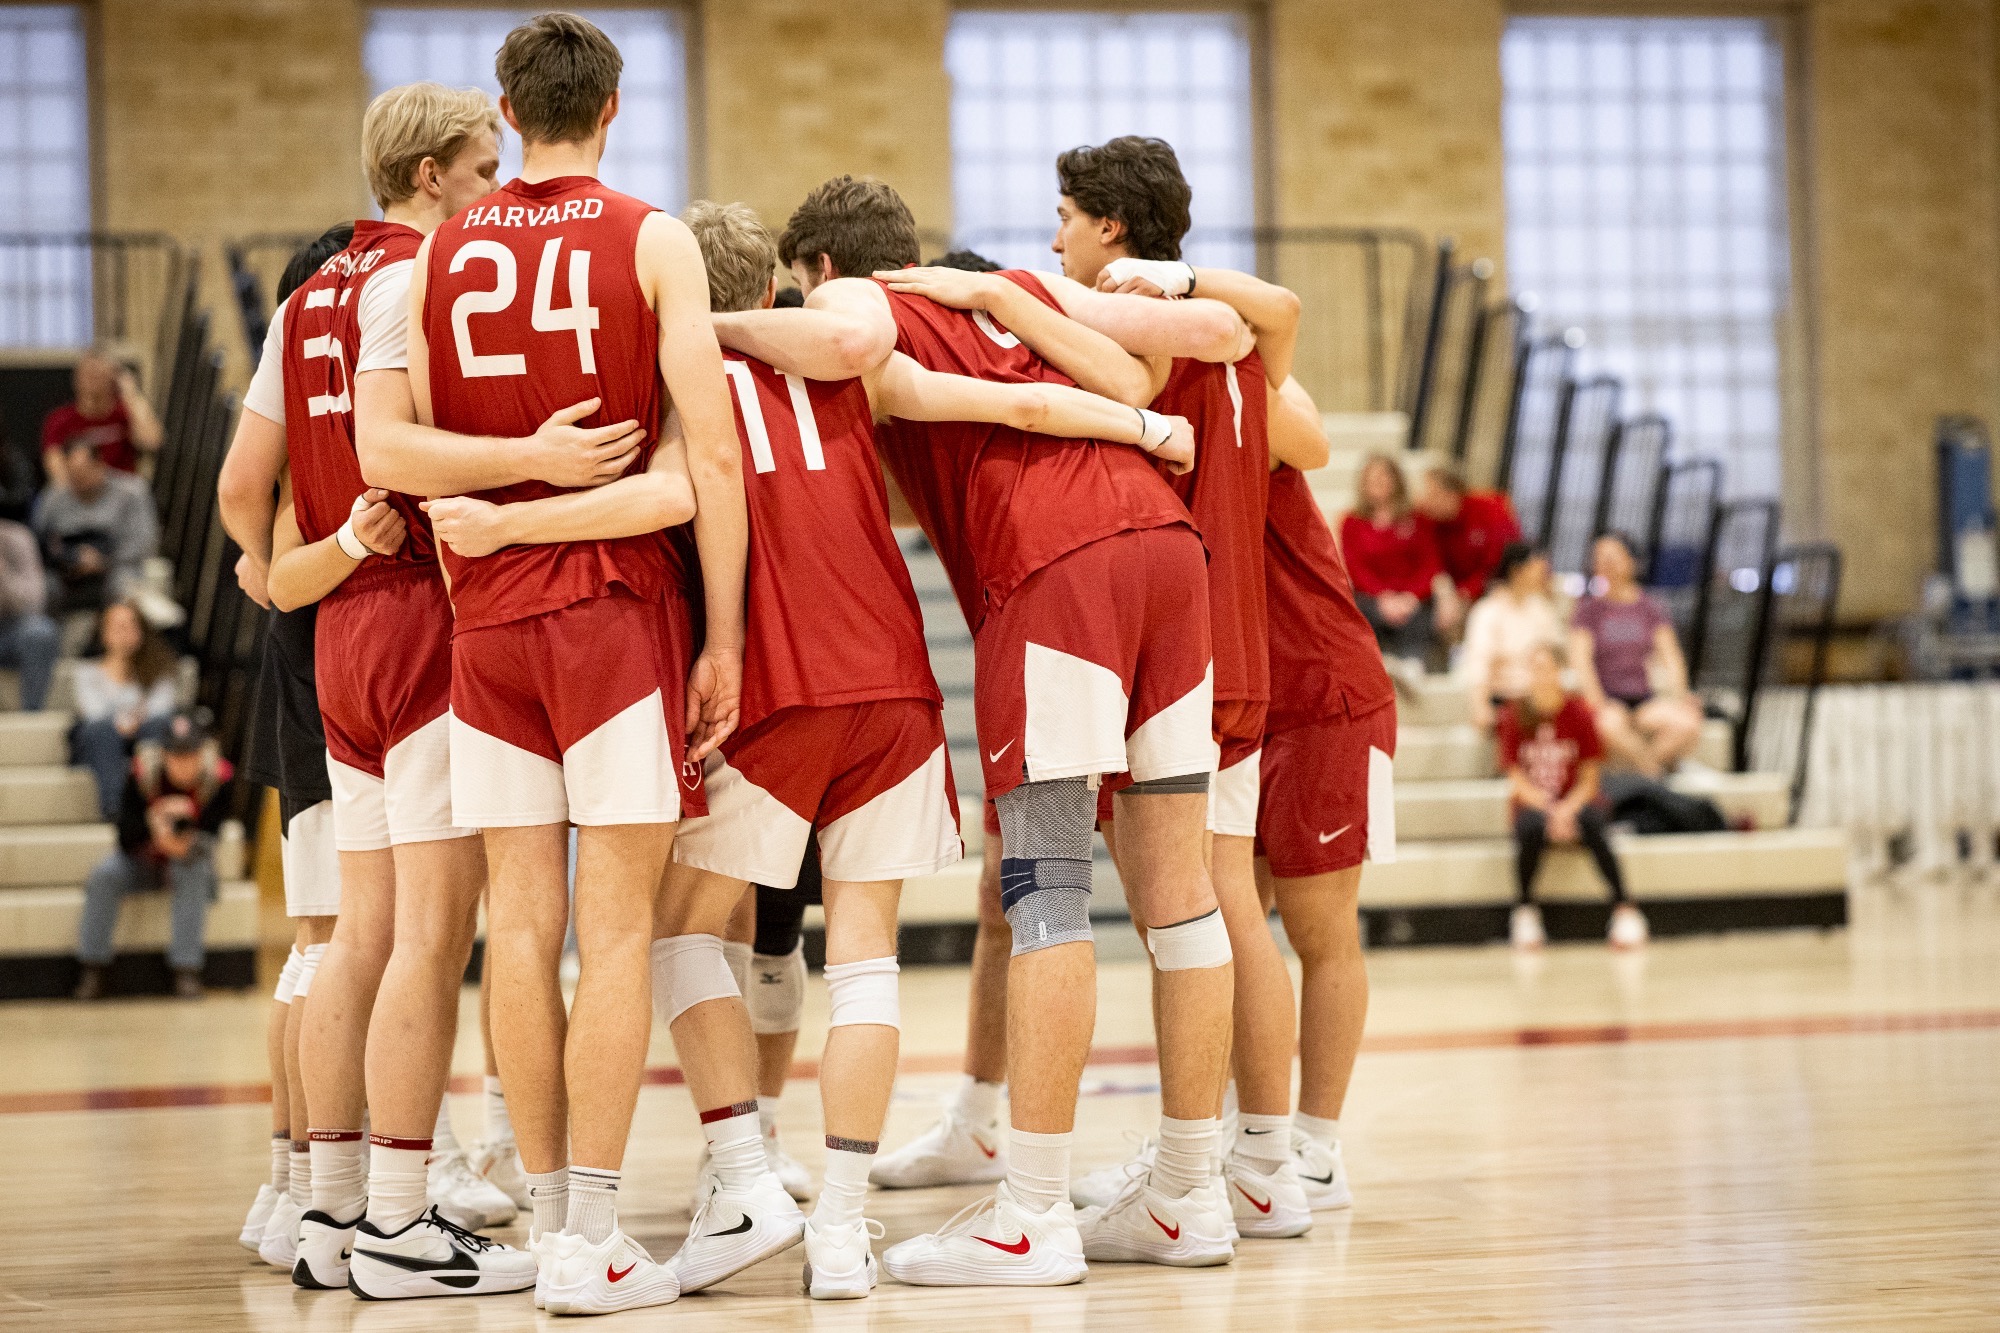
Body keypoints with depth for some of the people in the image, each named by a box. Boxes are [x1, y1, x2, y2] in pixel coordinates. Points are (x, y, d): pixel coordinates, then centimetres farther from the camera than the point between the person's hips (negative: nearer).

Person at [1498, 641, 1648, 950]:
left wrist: (1568, 809, -22)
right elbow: (1518, 779, -4)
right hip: (1532, 803, 0)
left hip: (1576, 799, 0)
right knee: (1531, 828, -36)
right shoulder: (1514, 716, -4)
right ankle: (1525, 910, -14)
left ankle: (1624, 909, -28)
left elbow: (1589, 779, -4)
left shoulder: (1578, 713, -6)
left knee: (1593, 824, -36)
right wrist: (1549, 811, -20)